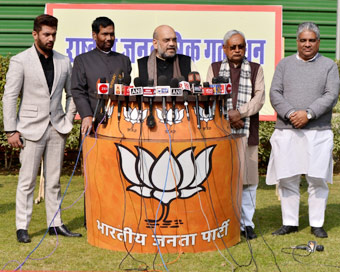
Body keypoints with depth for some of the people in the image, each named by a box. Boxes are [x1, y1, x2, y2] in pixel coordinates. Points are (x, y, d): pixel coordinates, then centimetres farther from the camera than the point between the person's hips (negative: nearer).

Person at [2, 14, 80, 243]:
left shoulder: (64, 62, 8)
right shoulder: (20, 61, -3)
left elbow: (72, 94, 16)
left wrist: (68, 121, 6)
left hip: (57, 129, 4)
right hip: (31, 129, -4)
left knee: (54, 180, 10)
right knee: (27, 181, -1)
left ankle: (55, 223, 17)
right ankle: (22, 227, 6)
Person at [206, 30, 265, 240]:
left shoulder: (256, 70, 13)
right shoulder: (215, 69, 14)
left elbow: (259, 97, 0)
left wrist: (239, 113, -13)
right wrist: (228, 117, -9)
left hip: (247, 133, 0)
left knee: (248, 178, 0)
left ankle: (246, 223, 10)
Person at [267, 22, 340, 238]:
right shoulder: (285, 64, 13)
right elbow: (275, 93, 3)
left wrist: (308, 113, -15)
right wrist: (290, 113, -13)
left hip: (318, 132, -1)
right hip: (286, 131, 1)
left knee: (318, 179, 1)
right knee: (287, 179, 3)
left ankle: (317, 224, 11)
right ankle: (290, 223, 14)